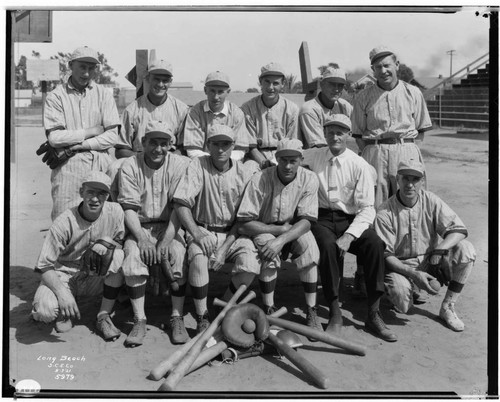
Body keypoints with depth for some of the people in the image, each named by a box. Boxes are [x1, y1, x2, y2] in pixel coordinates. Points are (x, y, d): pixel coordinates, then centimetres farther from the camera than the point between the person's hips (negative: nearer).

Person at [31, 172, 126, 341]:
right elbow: (45, 266, -17)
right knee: (44, 309, -31)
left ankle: (104, 317, -12)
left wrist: (107, 242, -22)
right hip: (63, 276, -2)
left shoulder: (115, 211, -11)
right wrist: (61, 292, -33)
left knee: (119, 257, -27)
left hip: (95, 277, 3)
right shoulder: (64, 222, -20)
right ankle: (66, 311, 8)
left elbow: (120, 243, 2)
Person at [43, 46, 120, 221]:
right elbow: (54, 137, -7)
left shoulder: (104, 94, 10)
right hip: (67, 168, -1)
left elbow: (112, 136, 0)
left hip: (101, 166, 2)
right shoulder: (55, 96, 4)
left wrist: (75, 145, -8)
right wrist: (90, 132, -4)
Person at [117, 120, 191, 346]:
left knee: (178, 254, -29)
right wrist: (142, 239, -22)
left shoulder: (180, 164, -5)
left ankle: (177, 318, -15)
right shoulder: (130, 166, -2)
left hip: (170, 226, 0)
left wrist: (166, 240, -22)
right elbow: (129, 208, -7)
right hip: (139, 227, 1)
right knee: (133, 254, -28)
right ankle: (139, 320, -16)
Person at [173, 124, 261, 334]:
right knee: (198, 259, -32)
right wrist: (196, 233, -25)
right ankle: (202, 317, -12)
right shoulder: (198, 166, -4)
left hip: (233, 233, 1)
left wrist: (224, 248, -14)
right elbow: (181, 203, -11)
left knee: (250, 265, -25)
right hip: (202, 231, -1)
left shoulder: (244, 173, -2)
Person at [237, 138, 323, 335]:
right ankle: (269, 310, -16)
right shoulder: (260, 180, -21)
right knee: (269, 254, -33)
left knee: (308, 245, -28)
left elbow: (306, 221, -19)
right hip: (263, 229, -2)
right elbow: (246, 222, -20)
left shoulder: (309, 179, -15)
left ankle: (311, 311, -18)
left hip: (295, 229, 2)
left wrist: (281, 240, -35)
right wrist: (279, 229, -24)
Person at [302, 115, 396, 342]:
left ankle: (373, 314, -18)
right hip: (321, 218, 0)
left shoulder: (359, 165, -1)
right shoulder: (313, 156, 6)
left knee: (375, 244, -29)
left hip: (350, 220, 0)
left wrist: (349, 236, -21)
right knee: (327, 245, -34)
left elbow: (367, 209, -7)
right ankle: (335, 314, -23)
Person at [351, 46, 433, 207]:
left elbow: (421, 128, 12)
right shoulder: (363, 97, 8)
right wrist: (368, 155, -1)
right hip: (375, 153, 0)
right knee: (374, 204, -1)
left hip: (406, 151, 0)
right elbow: (358, 134, 9)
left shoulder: (413, 93, 9)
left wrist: (408, 147, 1)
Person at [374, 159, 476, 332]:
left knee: (466, 250, -21)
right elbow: (385, 255, -16)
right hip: (401, 264, -3)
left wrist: (439, 250, -28)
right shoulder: (385, 212, -15)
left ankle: (447, 308, -9)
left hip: (430, 259, 4)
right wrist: (413, 273, -29)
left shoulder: (431, 201, -6)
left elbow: (459, 229, -9)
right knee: (402, 303, -31)